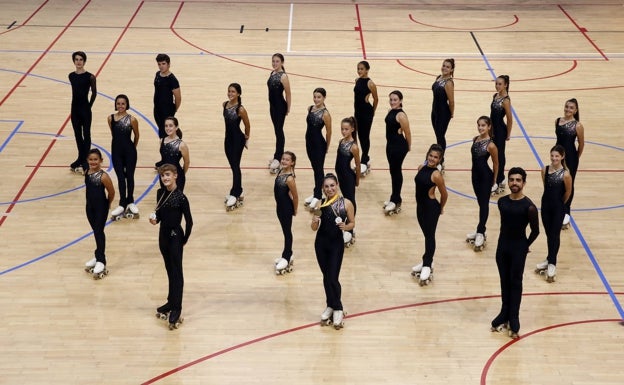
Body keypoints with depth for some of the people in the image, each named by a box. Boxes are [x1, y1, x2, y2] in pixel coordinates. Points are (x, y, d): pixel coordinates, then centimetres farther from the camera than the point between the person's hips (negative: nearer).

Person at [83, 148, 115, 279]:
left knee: (99, 232, -4)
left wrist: (107, 204, 1)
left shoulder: (103, 176, -22)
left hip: (101, 208, -6)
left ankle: (101, 261, 2)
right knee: (96, 231, 17)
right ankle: (99, 256, 30)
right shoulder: (87, 173, -2)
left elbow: (111, 192, -12)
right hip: (90, 206, 6)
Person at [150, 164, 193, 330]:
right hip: (163, 235, 6)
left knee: (177, 273, -2)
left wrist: (184, 240, -7)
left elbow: (189, 221, -12)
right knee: (170, 271, 17)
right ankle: (171, 302, 28)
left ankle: (176, 309, 0)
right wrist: (155, 219, -8)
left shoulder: (180, 197, -16)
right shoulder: (160, 193, 3)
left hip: (176, 237, -6)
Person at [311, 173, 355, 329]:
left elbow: (352, 223, 3)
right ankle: (330, 306, 27)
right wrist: (314, 221, -19)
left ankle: (338, 309, 10)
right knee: (326, 277, 12)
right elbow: (314, 228, 4)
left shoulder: (346, 203, -8)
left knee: (333, 278, -7)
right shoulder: (320, 203, -3)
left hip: (337, 244, -3)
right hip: (321, 243, 3)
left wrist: (345, 227, -19)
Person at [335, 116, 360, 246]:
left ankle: (350, 230, 11)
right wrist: (339, 174, 14)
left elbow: (358, 165, -11)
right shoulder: (341, 141, 1)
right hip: (341, 176, 7)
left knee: (350, 201, 3)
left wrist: (357, 180, -2)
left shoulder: (353, 147, -20)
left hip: (349, 177, -7)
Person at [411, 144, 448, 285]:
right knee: (427, 235, 20)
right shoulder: (421, 168, 0)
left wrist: (440, 208, 4)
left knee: (430, 235, 4)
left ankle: (427, 266, 14)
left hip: (431, 208, -7)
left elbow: (444, 194, -11)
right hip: (420, 206, 7)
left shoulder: (436, 175, -21)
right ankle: (427, 262, 33)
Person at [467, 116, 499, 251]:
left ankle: (480, 233, 11)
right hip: (475, 174, 7)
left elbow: (496, 163, -9)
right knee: (481, 203, 16)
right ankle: (480, 231, 26)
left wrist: (493, 181, -1)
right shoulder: (475, 139, 1)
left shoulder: (491, 145, -19)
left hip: (486, 176, -7)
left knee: (484, 204, 3)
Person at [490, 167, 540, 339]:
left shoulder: (528, 206, -16)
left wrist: (525, 246, -1)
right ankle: (504, 314, 24)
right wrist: (504, 241, 11)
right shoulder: (502, 202, -1)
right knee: (505, 282, 13)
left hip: (518, 247, -5)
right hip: (502, 245, 5)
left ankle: (514, 321, 9)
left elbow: (535, 231, -8)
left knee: (515, 283, 3)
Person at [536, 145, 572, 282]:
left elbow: (568, 192, -5)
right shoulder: (545, 170, -5)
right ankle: (550, 260, 30)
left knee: (555, 235, 4)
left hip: (558, 208, -4)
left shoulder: (565, 174, -18)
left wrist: (560, 203, 8)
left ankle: (552, 264, 13)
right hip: (546, 205, 4)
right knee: (549, 234, 16)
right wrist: (550, 200, 11)